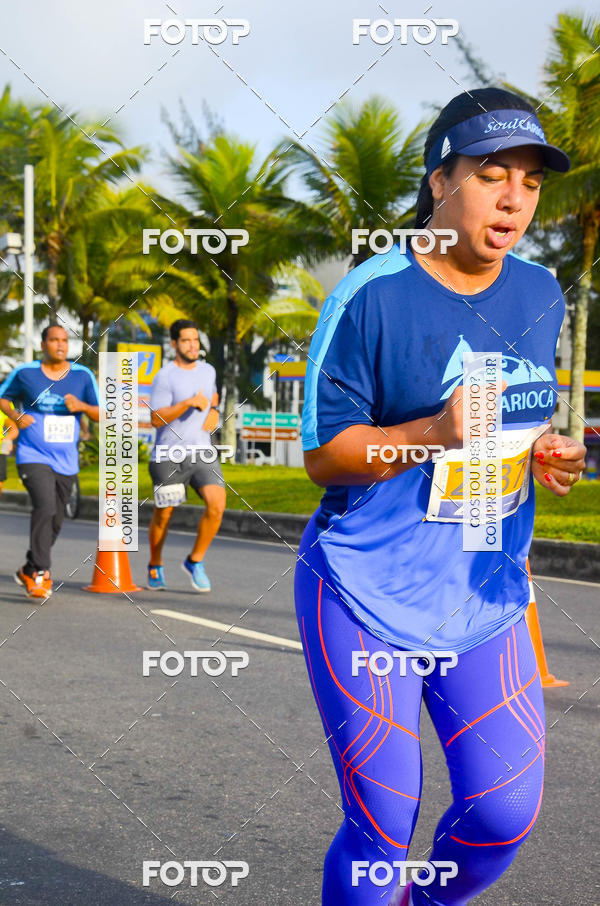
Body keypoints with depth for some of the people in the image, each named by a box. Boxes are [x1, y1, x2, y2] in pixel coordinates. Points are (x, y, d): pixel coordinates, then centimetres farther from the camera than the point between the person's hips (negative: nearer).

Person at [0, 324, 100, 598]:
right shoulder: (24, 373, -2)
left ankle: (29, 570, 31)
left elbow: (101, 415, 5)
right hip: (33, 457, -4)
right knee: (45, 508, -23)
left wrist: (81, 406, -16)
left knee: (55, 521, 10)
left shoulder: (83, 375, 3)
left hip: (66, 462, 4)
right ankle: (38, 573, -17)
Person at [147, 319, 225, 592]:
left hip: (201, 452, 4)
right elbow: (156, 418, -15)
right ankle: (155, 567, 31)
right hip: (169, 456, -4)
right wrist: (189, 403, -24)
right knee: (163, 515, 7)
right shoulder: (165, 376, -9)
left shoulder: (208, 371, 10)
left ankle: (195, 561, 2)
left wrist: (214, 411, 11)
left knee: (217, 504, -16)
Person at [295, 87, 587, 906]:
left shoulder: (541, 295, 7)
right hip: (366, 597, -5)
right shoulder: (372, 296, -11)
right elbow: (323, 454, -10)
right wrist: (433, 432, -25)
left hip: (485, 595, 5)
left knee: (505, 813, 0)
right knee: (383, 829, -4)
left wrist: (547, 458, -2)